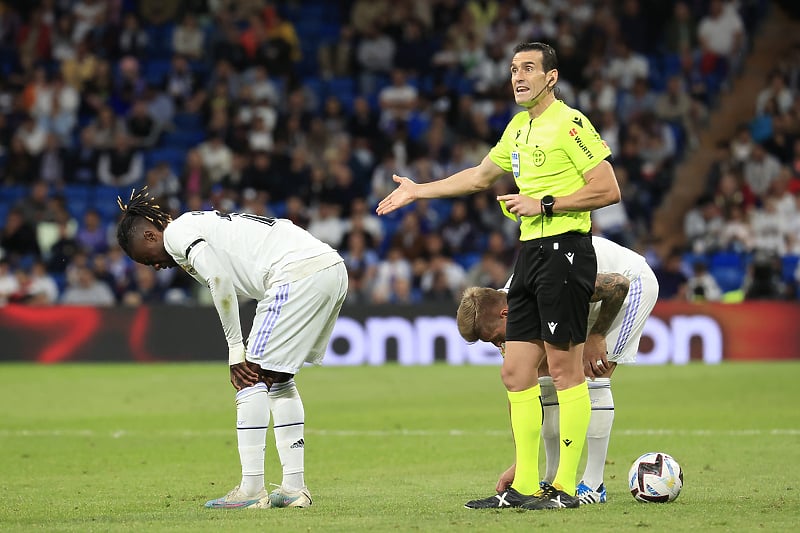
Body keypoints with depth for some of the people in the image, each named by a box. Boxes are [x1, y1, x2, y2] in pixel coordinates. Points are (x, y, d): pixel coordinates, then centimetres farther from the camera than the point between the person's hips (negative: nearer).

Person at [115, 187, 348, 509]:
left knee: (252, 377, -3)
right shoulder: (201, 224, 29)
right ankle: (294, 488, 17)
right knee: (276, 379, 18)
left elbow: (220, 282, -12)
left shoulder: (177, 233, 2)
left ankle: (251, 489, -3)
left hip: (298, 274, -10)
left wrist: (236, 352, -5)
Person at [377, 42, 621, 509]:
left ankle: (567, 487, -3)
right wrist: (418, 191, 35)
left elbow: (608, 190, -14)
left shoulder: (570, 124, -9)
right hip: (530, 254, 9)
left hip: (564, 251, -9)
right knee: (516, 372, 7)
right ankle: (526, 486, 12)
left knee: (565, 368, -6)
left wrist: (544, 204, -14)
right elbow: (481, 175, 33)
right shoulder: (519, 127, 17)